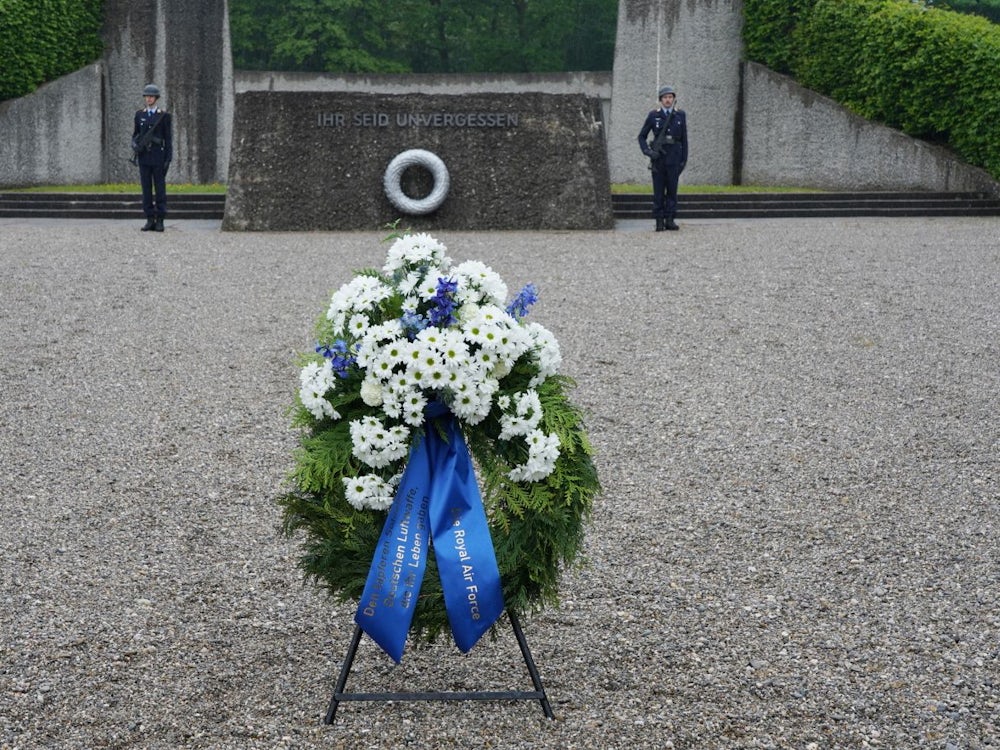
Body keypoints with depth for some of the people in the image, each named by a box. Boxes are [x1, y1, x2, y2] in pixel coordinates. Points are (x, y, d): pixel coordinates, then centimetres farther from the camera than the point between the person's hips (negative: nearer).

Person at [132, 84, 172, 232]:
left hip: (158, 157, -3)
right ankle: (150, 220, 7)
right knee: (146, 188, 3)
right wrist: (135, 144, -10)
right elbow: (135, 134, 14)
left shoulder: (164, 115, 0)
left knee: (160, 188, -2)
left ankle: (160, 221, 2)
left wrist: (168, 158, -7)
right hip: (144, 157, 3)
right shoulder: (139, 114, 10)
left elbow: (168, 138, -1)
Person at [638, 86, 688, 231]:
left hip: (674, 158, 1)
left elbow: (684, 139, 8)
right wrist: (647, 151, -8)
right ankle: (659, 221, 3)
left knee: (672, 189, 1)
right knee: (658, 191, 1)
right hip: (658, 158, -1)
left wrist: (684, 159, 4)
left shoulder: (680, 115, 5)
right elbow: (642, 136, 7)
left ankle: (669, 219, 5)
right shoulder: (653, 115, 2)